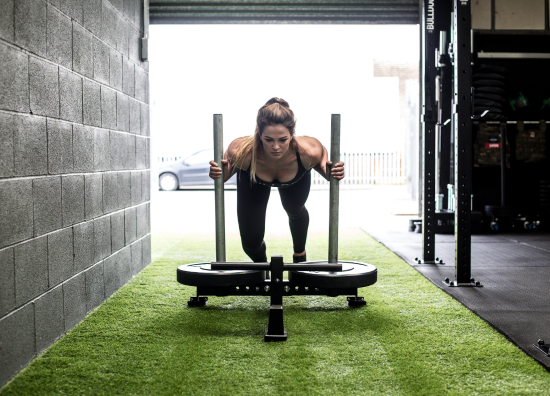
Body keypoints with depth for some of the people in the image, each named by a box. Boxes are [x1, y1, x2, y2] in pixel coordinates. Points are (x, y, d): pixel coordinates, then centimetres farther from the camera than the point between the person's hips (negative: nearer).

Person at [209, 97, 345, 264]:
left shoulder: (308, 151, -44)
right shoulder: (242, 151, -45)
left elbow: (321, 158, -18)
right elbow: (230, 164, -20)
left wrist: (331, 173, -39)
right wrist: (219, 173, -41)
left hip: (297, 179, 1)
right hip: (253, 181, -1)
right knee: (251, 243, -1)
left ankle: (300, 254, 62)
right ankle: (261, 264, 38)